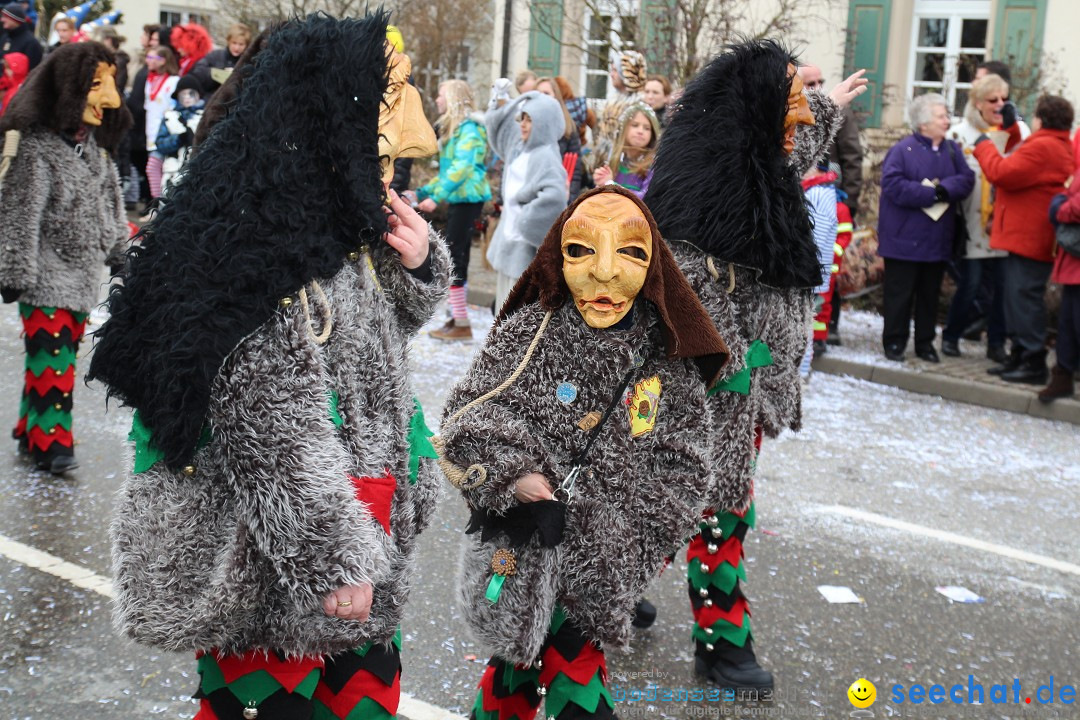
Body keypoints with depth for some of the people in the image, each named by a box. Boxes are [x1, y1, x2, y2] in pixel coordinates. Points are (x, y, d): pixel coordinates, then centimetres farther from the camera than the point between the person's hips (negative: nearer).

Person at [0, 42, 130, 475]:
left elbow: (110, 201, 22)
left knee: (63, 355, 12)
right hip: (47, 277, -8)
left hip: (83, 274, 8)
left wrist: (118, 249, 23)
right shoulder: (37, 148, -14)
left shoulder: (94, 146, 10)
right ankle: (50, 443, 0)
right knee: (50, 360, -7)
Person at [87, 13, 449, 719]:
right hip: (278, 562, -9)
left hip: (356, 529, 9)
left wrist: (415, 264, 2)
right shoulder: (263, 254, -22)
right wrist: (334, 563, -19)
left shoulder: (345, 230, 5)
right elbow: (275, 436, -23)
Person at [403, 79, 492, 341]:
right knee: (456, 259, 10)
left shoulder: (468, 128, -11)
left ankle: (462, 324, -8)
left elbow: (463, 167, -23)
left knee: (453, 258, -10)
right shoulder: (453, 128, 19)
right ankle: (456, 318, 14)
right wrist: (420, 192, 19)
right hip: (459, 199, 10)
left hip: (468, 199, -10)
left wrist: (436, 196, -27)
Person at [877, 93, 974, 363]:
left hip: (938, 239, 5)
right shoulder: (902, 150, -8)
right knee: (900, 294, 3)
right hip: (904, 238, -5)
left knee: (930, 294, 13)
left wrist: (944, 189, -21)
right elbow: (893, 186, -19)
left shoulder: (952, 150, 8)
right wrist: (932, 194, -16)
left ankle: (925, 342, 23)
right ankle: (894, 342, 13)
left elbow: (967, 179, -2)